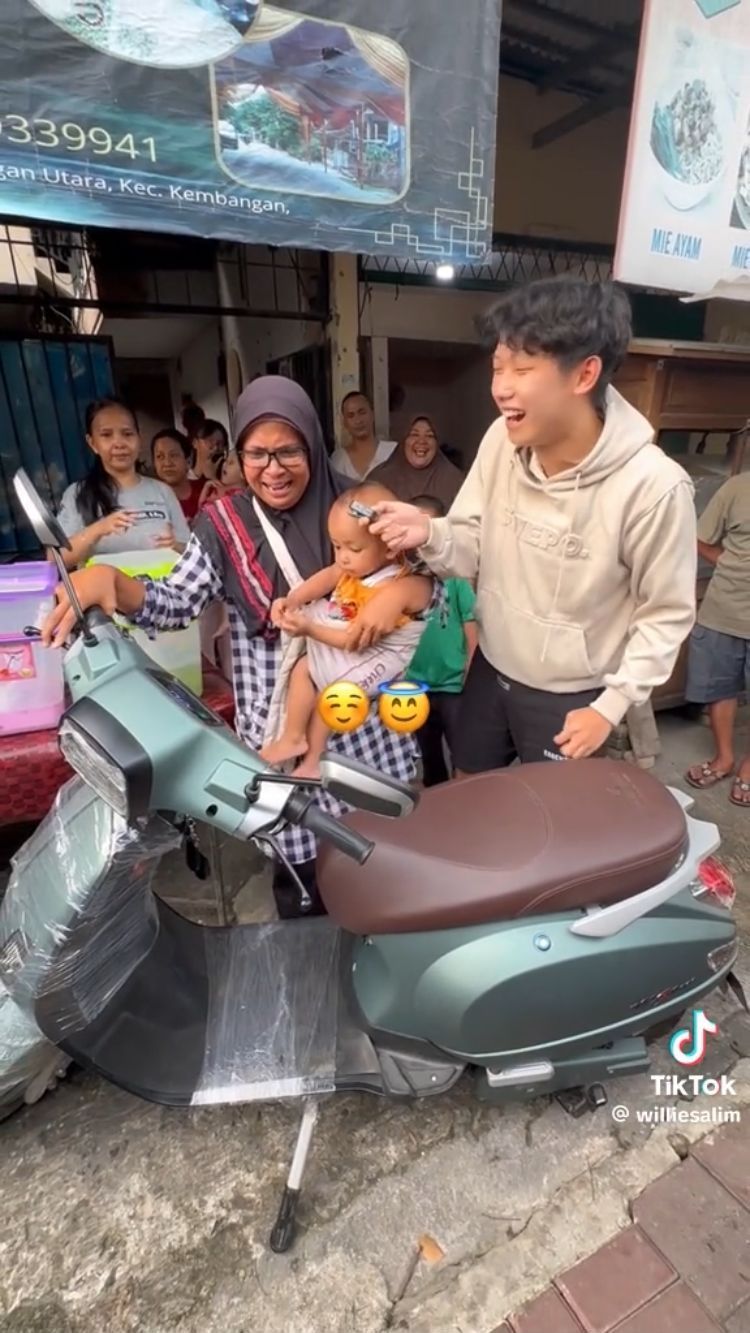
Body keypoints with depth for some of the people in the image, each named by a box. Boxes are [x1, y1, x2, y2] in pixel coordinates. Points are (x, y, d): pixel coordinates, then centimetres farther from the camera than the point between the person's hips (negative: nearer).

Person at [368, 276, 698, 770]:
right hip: (491, 668, 5)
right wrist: (431, 535, -25)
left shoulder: (654, 486, -25)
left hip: (570, 695, -4)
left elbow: (666, 614, -14)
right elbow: (475, 547, -4)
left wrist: (611, 706, -11)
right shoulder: (502, 440, -11)